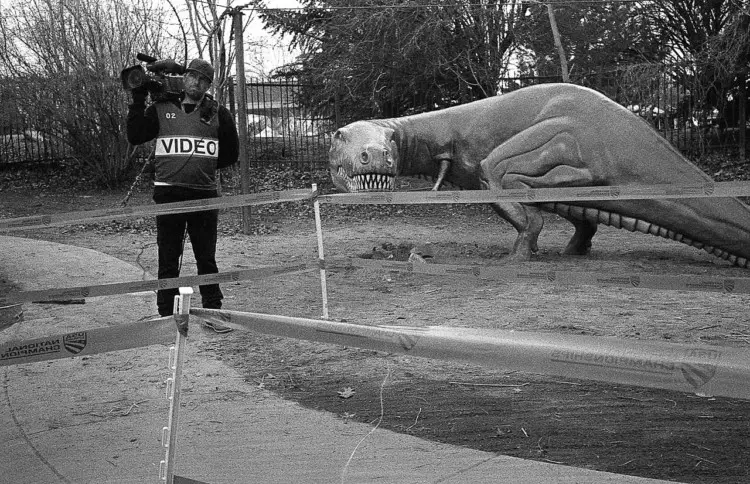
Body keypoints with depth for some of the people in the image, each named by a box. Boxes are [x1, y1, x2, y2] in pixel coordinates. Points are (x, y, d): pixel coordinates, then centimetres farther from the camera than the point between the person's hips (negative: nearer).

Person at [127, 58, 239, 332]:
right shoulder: (162, 109, 8)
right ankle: (167, 315, 13)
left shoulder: (218, 114, 7)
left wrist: (204, 166, 7)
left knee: (207, 259, 8)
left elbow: (231, 154, 14)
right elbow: (135, 137, 3)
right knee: (168, 260, 5)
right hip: (168, 194, 0)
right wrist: (138, 101, 1)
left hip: (204, 194, 0)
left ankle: (213, 312, 18)